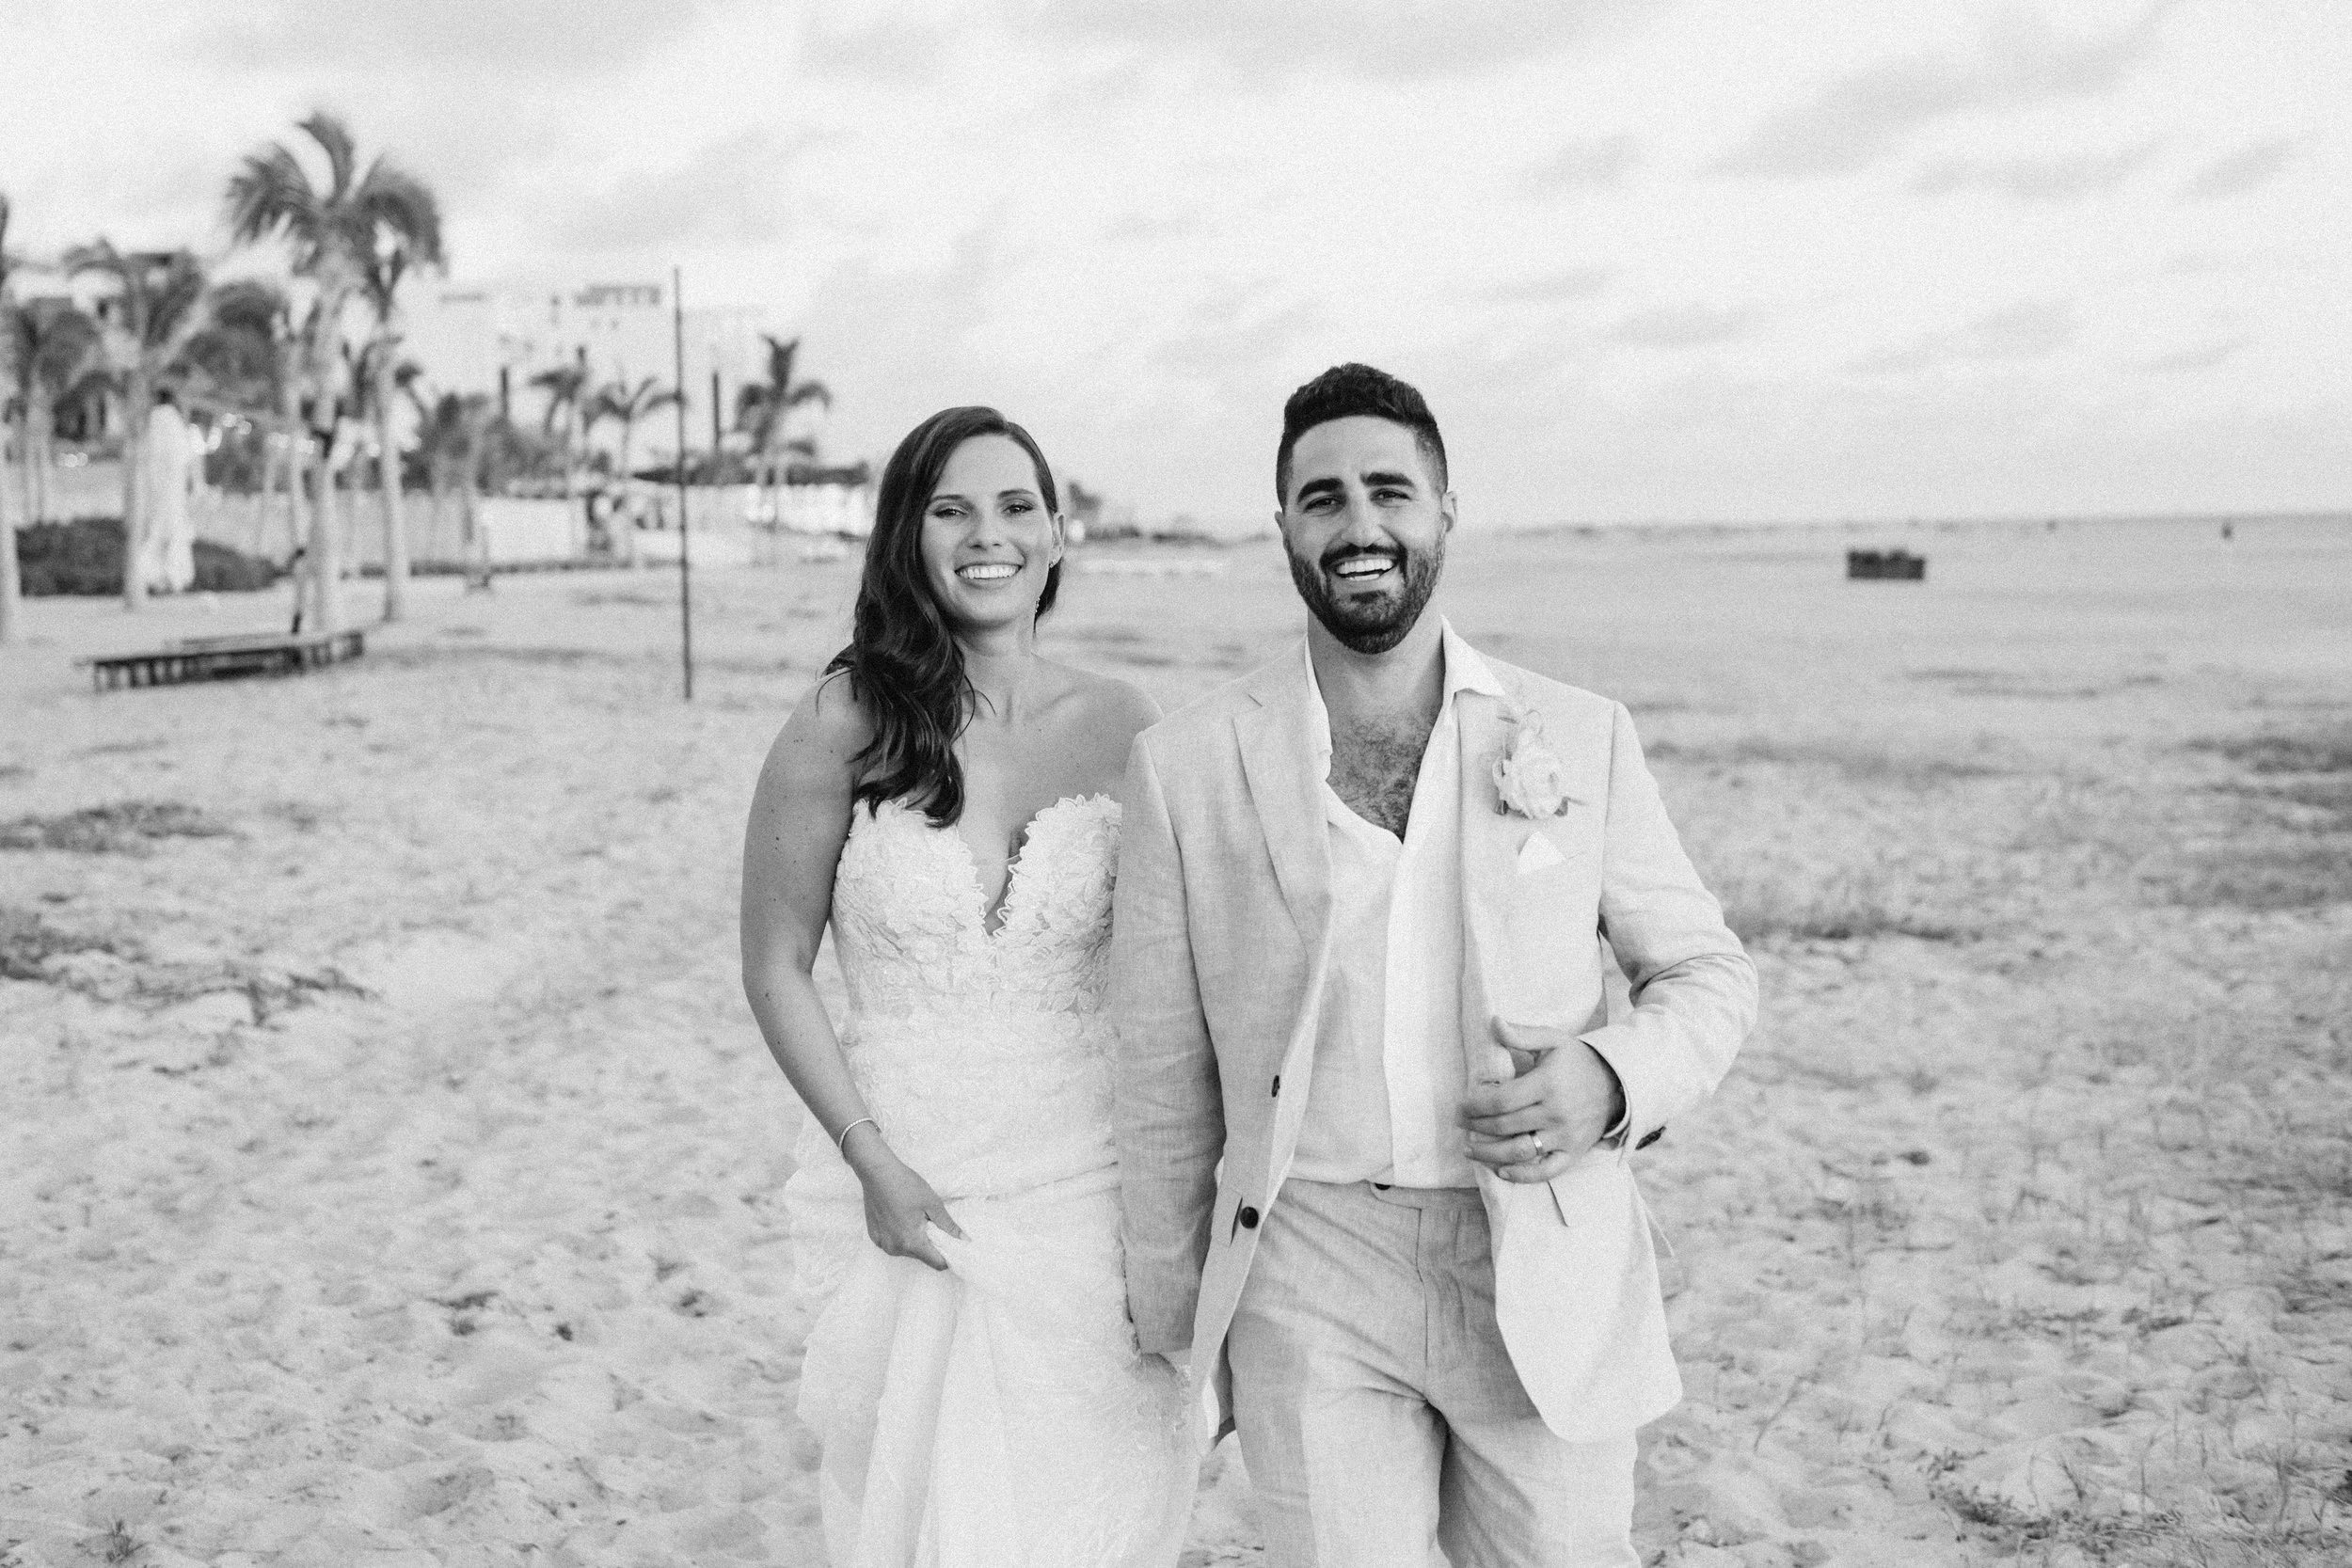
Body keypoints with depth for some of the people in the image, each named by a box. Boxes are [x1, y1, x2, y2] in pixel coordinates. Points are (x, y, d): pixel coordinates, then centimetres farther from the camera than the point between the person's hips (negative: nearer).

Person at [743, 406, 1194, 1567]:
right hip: (909, 1200, -1)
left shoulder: (1124, 730, -2)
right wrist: (873, 1162, -9)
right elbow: (776, 968, 0)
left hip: (1090, 1198, 1)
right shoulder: (840, 728, -6)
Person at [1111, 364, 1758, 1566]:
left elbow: (1707, 970, 9)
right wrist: (1171, 1311, 10)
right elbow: (1162, 1067, 5)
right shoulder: (1186, 765, -1)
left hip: (1551, 1276, 1)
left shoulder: (1579, 736, 2)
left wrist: (1612, 1077, -12)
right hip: (1310, 1284, -1)